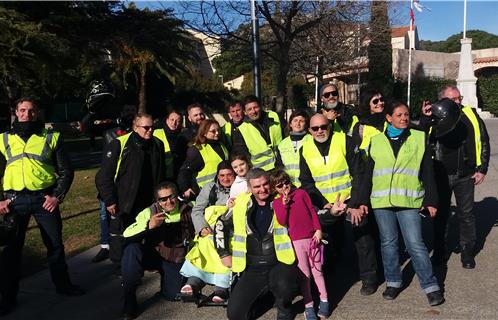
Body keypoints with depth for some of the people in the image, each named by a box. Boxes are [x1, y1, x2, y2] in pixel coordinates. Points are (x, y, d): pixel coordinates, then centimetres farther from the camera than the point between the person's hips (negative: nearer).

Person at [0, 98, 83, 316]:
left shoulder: (51, 137, 5)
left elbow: (66, 171, 4)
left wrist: (58, 196, -7)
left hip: (44, 198, -1)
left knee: (55, 244, 10)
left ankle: (62, 284, 30)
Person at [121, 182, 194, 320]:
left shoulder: (188, 212, -9)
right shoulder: (150, 212, -11)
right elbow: (126, 235, -23)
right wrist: (148, 226, -38)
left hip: (176, 261, 1)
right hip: (153, 255, -1)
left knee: (173, 295, -17)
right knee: (132, 249, -31)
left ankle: (166, 278, 20)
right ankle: (129, 299, -16)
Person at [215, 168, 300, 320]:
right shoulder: (242, 204, 2)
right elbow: (222, 224, 14)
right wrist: (224, 253, 10)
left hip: (279, 263, -3)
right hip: (253, 268, 3)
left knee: (284, 286, -36)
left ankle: (284, 308, 3)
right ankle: (270, 294, 23)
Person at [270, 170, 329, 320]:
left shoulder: (301, 193, 5)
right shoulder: (277, 203, 4)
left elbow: (312, 211, 4)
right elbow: (282, 222, -6)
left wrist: (318, 230, -3)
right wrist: (284, 204, -14)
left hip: (312, 237, 1)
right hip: (296, 241, -1)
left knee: (317, 271, 9)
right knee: (304, 274, 3)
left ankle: (324, 300, 21)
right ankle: (308, 306, 11)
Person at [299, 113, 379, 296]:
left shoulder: (345, 141, -7)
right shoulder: (305, 150, 2)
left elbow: (358, 172, -8)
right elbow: (306, 182, 1)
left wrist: (356, 201, -14)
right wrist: (324, 203, -9)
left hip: (351, 199, -2)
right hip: (326, 205, 3)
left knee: (362, 239, 5)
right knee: (330, 244, 13)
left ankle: (368, 278, 20)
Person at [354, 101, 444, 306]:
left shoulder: (419, 138, 4)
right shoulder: (377, 141, 7)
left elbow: (427, 172, 6)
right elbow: (368, 174, 10)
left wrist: (431, 201, 3)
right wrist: (363, 201, 7)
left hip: (410, 202, -2)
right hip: (381, 202, 2)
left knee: (415, 245, -3)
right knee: (388, 243, 11)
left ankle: (431, 286, 10)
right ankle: (393, 282, 27)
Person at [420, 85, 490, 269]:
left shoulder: (471, 115, -1)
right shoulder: (434, 117, -4)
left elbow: (484, 141, 5)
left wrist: (482, 169, 2)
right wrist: (425, 119, -27)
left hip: (465, 176, 1)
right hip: (441, 176, 0)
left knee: (466, 214, 10)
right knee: (441, 214, 12)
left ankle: (467, 253, 26)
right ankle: (440, 252, 27)